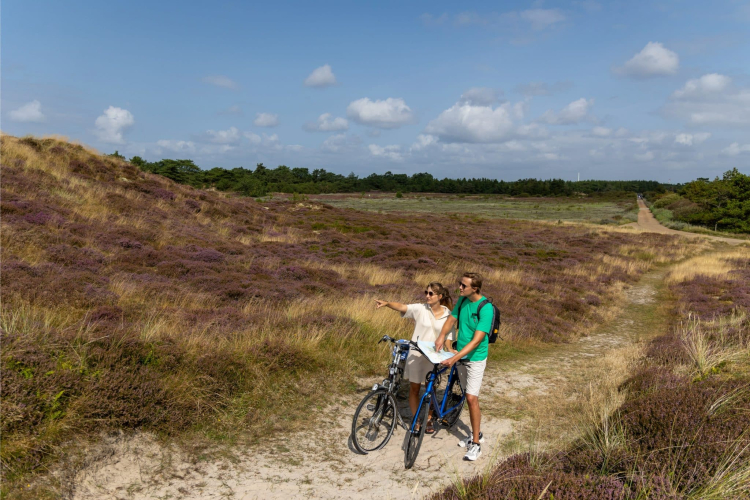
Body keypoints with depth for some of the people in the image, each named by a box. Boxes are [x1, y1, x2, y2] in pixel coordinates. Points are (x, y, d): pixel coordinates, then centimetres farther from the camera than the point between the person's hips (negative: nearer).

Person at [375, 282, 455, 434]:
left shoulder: (448, 315, -5)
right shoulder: (420, 309, -10)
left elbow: (448, 337, 0)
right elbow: (402, 307, -25)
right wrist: (387, 303, -43)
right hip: (416, 354, -1)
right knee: (414, 388, 8)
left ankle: (429, 418, 36)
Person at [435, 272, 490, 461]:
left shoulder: (485, 309, -23)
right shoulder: (462, 300, -1)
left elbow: (477, 340, -26)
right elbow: (452, 319, 11)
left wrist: (454, 358, -31)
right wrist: (442, 335, -10)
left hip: (475, 358, -7)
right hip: (461, 355, 7)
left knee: (472, 398, -8)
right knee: (470, 396, 16)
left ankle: (476, 444, 3)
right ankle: (476, 434, 30)